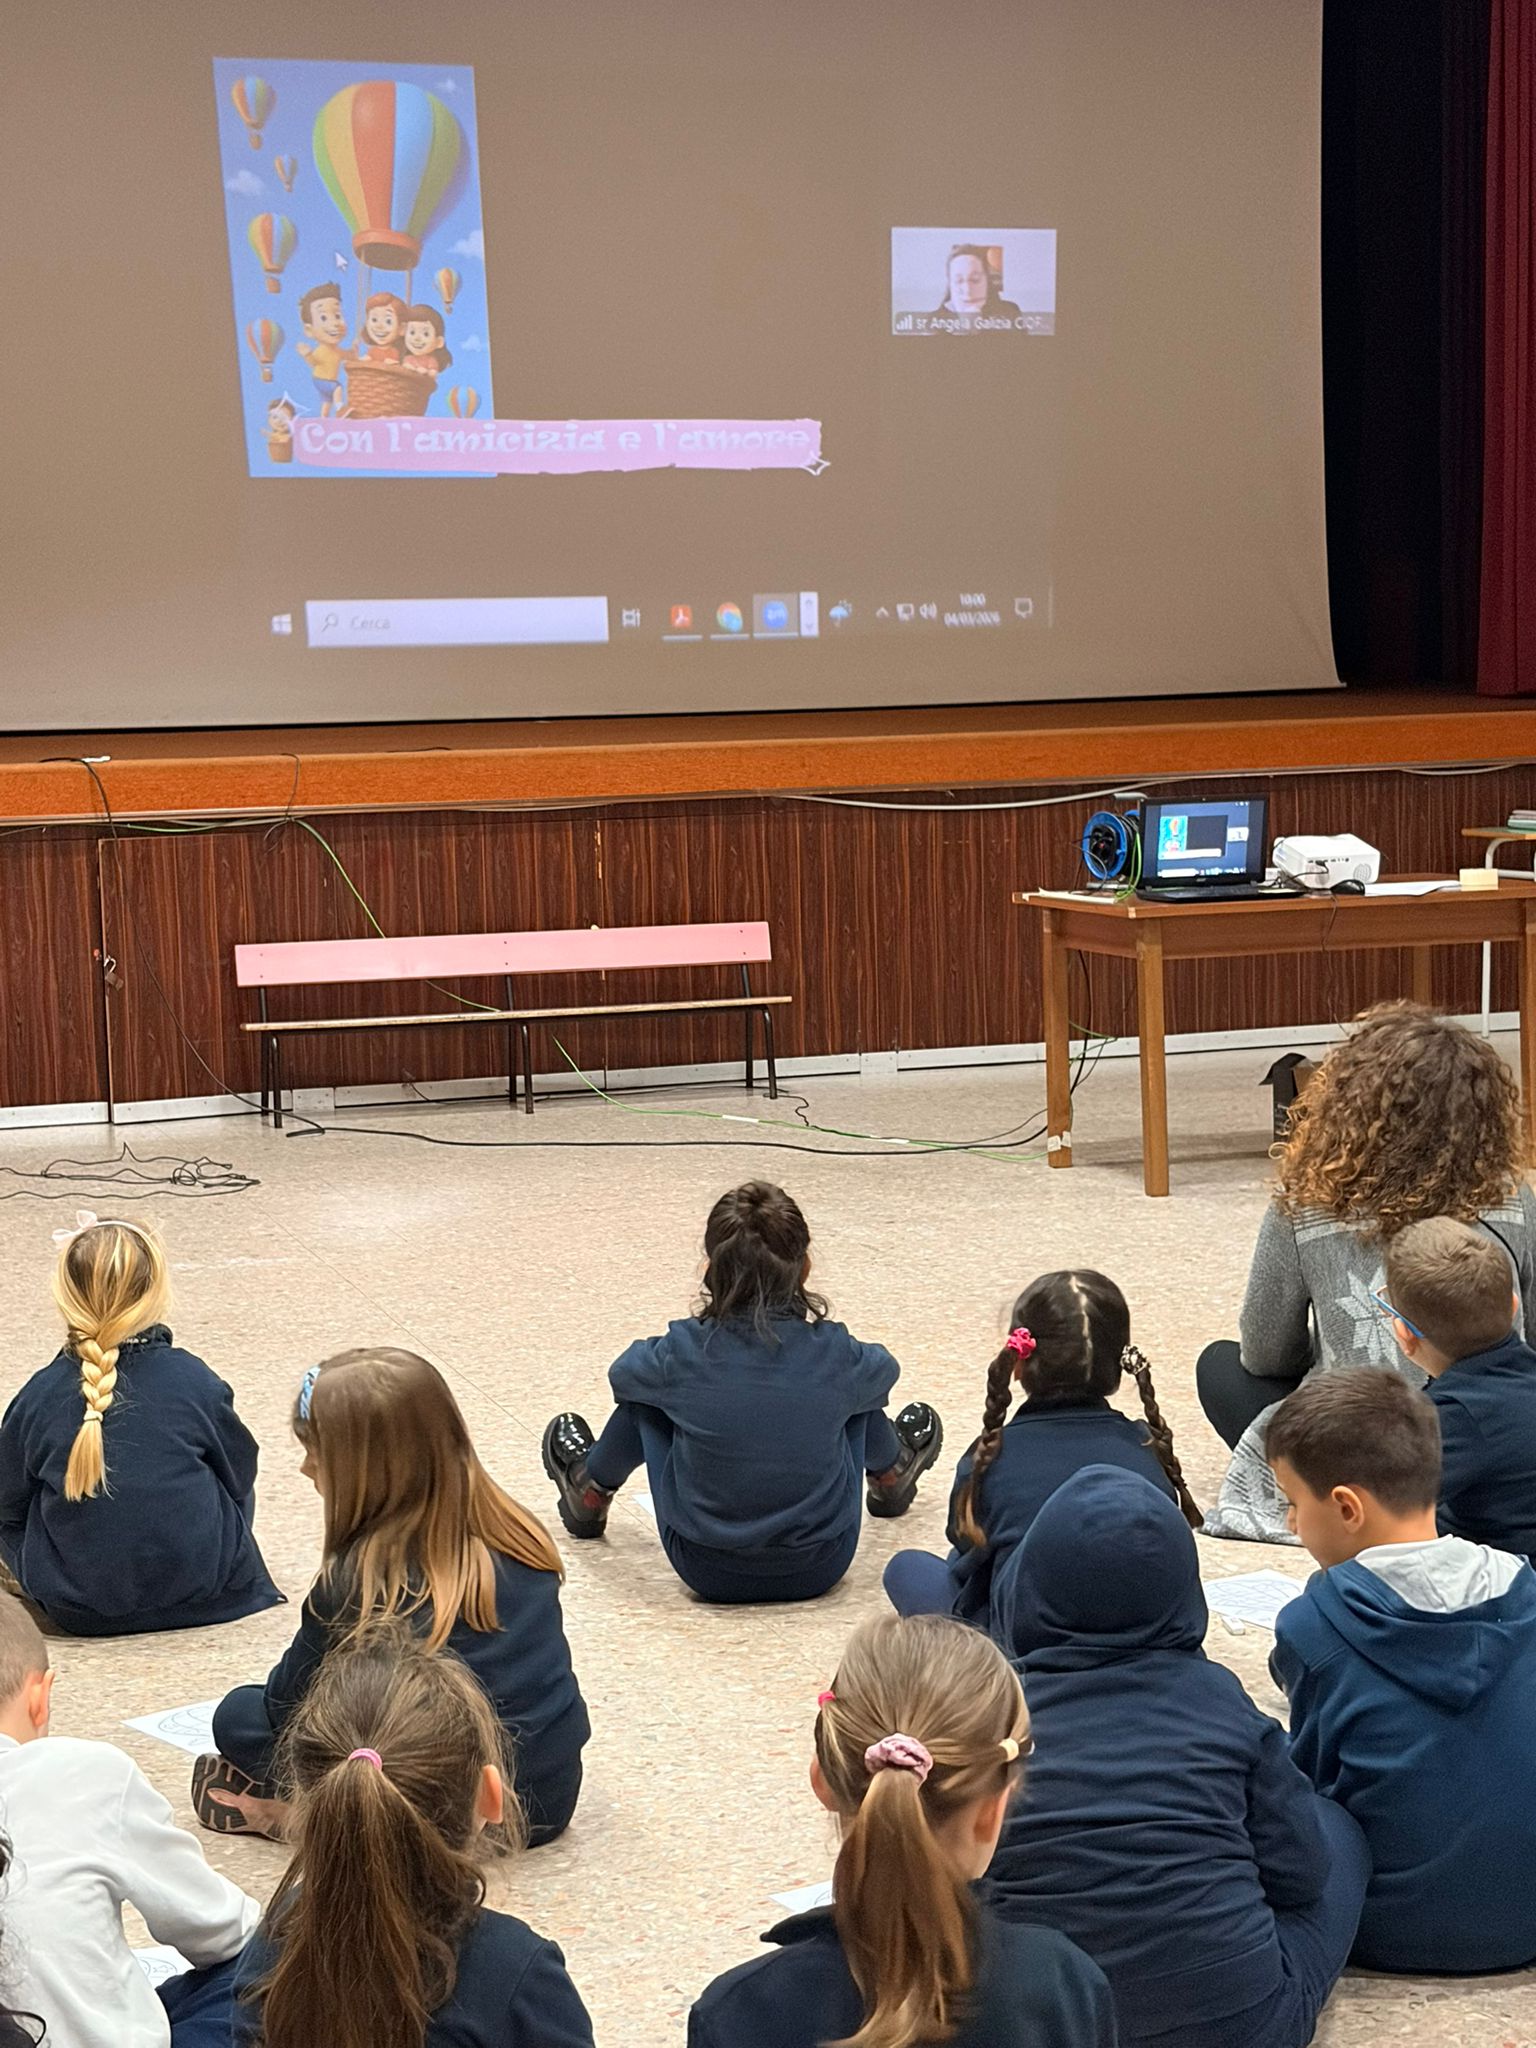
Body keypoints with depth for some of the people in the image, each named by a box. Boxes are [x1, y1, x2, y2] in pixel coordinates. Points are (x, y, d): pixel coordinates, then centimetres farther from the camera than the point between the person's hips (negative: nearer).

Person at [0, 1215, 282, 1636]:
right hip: (202, 1596, 0)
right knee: (235, 1492, 28)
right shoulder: (197, 1383, -12)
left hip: (79, 1610, 0)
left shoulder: (39, 1396, -12)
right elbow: (240, 1473, 4)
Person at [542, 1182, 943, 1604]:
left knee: (647, 1394, 16)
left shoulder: (683, 1351, -18)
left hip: (708, 1572, -1)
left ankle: (590, 1493, 43)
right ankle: (892, 1475, 52)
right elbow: (883, 1370, 11)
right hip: (821, 1568, 1)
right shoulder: (835, 1352, -15)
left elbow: (621, 1375, 6)